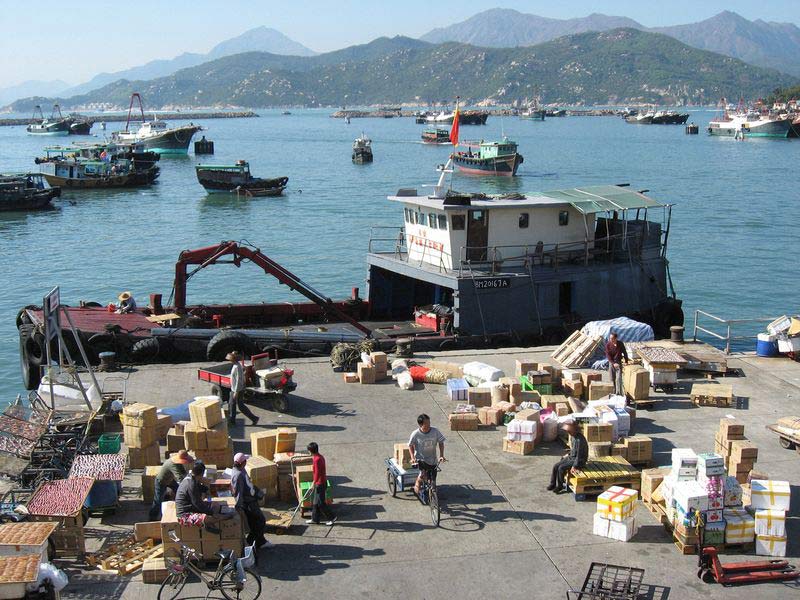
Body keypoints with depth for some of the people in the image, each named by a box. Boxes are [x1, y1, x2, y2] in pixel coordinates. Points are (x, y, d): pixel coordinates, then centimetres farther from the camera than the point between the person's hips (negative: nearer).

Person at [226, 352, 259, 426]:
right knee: (231, 404, 16)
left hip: (238, 390, -10)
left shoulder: (237, 367, -25)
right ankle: (231, 420, 26)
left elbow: (239, 380, -27)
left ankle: (254, 418, 5)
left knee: (241, 407, -1)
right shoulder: (235, 365, 6)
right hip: (234, 389, 10)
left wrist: (236, 392, -24)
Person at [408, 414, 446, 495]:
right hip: (421, 459, -3)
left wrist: (441, 455, -8)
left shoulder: (435, 431, -12)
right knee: (423, 474, -25)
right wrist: (413, 457, -9)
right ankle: (417, 483, 7)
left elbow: (441, 443, 1)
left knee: (432, 479, 6)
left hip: (432, 459, 3)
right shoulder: (416, 434, -15)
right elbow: (410, 445, 0)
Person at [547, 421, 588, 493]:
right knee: (555, 466, -4)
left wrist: (574, 466, -23)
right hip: (571, 457, 9)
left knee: (561, 468, -22)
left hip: (579, 460, -9)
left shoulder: (579, 440, -27)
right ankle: (553, 484, 8)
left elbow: (579, 454, -25)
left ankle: (560, 486, -3)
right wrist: (568, 454, 12)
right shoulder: (573, 436, 3)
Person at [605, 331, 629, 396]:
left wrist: (626, 361, 5)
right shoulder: (608, 344, -9)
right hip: (611, 362, 1)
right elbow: (608, 355, -10)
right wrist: (613, 363, -20)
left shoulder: (620, 344, -9)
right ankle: (613, 392, 18)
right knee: (612, 379, 6)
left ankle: (619, 393, -11)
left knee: (619, 378, -9)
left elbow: (625, 353, 3)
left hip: (619, 362, -1)